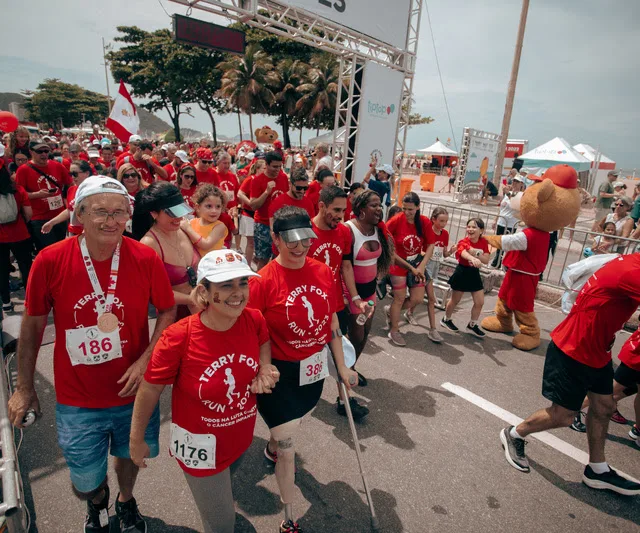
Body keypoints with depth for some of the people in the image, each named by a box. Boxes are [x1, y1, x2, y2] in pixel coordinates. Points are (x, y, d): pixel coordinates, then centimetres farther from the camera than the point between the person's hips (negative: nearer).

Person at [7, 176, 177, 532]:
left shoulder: (146, 259, -16)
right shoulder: (50, 261, -16)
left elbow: (168, 311, -5)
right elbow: (33, 325, -4)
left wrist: (145, 359, -16)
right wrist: (25, 388, 3)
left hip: (134, 390, 1)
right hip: (77, 400, 0)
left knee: (131, 455, 25)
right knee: (86, 484, 16)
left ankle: (126, 500, 60)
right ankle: (98, 503, 55)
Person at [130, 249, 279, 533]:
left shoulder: (254, 320, -19)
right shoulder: (178, 338, -30)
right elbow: (150, 389, -15)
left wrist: (265, 369, -13)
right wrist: (137, 439, -4)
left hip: (242, 436, 5)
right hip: (201, 447, -4)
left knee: (226, 477, 36)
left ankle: (214, 498, 70)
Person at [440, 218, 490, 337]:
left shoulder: (483, 242, -3)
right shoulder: (464, 242, -18)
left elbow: (486, 260, -9)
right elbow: (464, 253, -42)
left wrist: (476, 254, -28)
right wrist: (473, 259, -64)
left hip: (474, 273, 5)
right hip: (462, 272, -5)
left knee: (480, 302, 6)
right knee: (455, 300, 10)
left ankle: (472, 325, 24)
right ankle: (446, 319, 32)